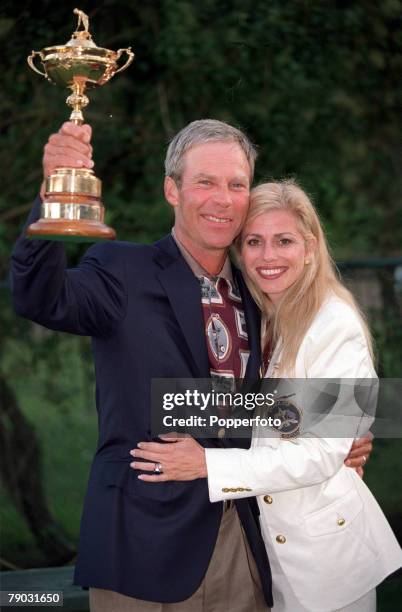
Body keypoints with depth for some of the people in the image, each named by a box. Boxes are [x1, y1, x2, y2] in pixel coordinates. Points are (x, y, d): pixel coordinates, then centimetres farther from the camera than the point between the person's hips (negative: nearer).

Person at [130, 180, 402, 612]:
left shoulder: (337, 328, -17)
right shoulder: (255, 320, 4)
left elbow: (324, 453, -22)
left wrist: (207, 464, -26)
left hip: (324, 545, -6)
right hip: (262, 540, 6)